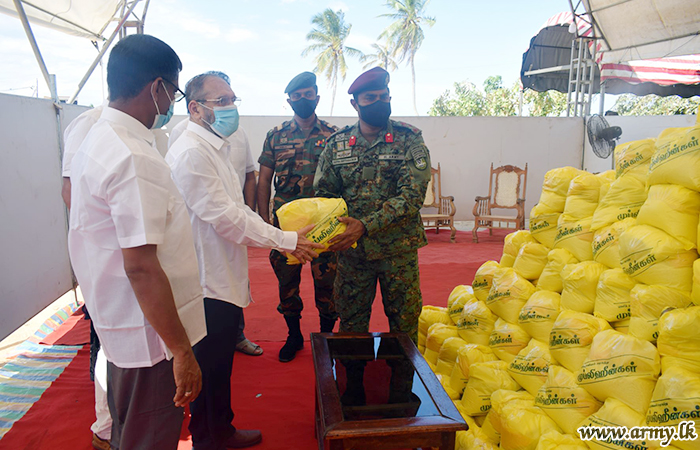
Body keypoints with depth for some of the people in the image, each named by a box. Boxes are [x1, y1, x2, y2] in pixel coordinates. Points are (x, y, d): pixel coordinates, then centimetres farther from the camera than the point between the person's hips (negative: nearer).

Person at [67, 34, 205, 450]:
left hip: (118, 328, 10)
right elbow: (141, 267, -28)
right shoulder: (135, 159, -25)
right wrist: (181, 350, -21)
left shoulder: (98, 140, 8)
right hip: (150, 337, -10)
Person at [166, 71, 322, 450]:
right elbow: (223, 216, -23)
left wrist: (282, 240, 7)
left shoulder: (216, 147, 14)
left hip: (224, 277, 10)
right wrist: (286, 240, -17)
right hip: (206, 281, -10)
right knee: (209, 370, 7)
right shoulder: (191, 152, -19)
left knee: (221, 364, 22)